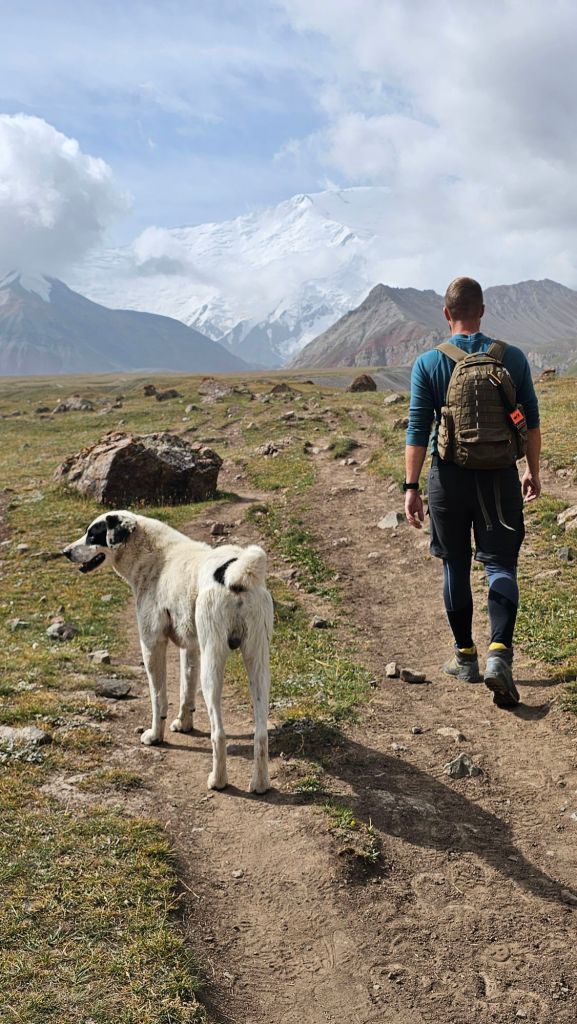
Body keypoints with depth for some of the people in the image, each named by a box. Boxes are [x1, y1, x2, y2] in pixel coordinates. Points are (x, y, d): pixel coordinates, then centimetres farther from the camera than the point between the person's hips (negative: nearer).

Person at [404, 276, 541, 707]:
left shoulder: (428, 363, -5)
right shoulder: (512, 357, 0)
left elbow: (418, 430, -7)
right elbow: (531, 421, 5)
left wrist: (411, 487, -3)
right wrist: (533, 471, 17)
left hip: (449, 477, 0)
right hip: (500, 476, 0)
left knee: (456, 566, 13)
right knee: (501, 563, 5)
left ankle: (466, 656, 24)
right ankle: (500, 653, -14)